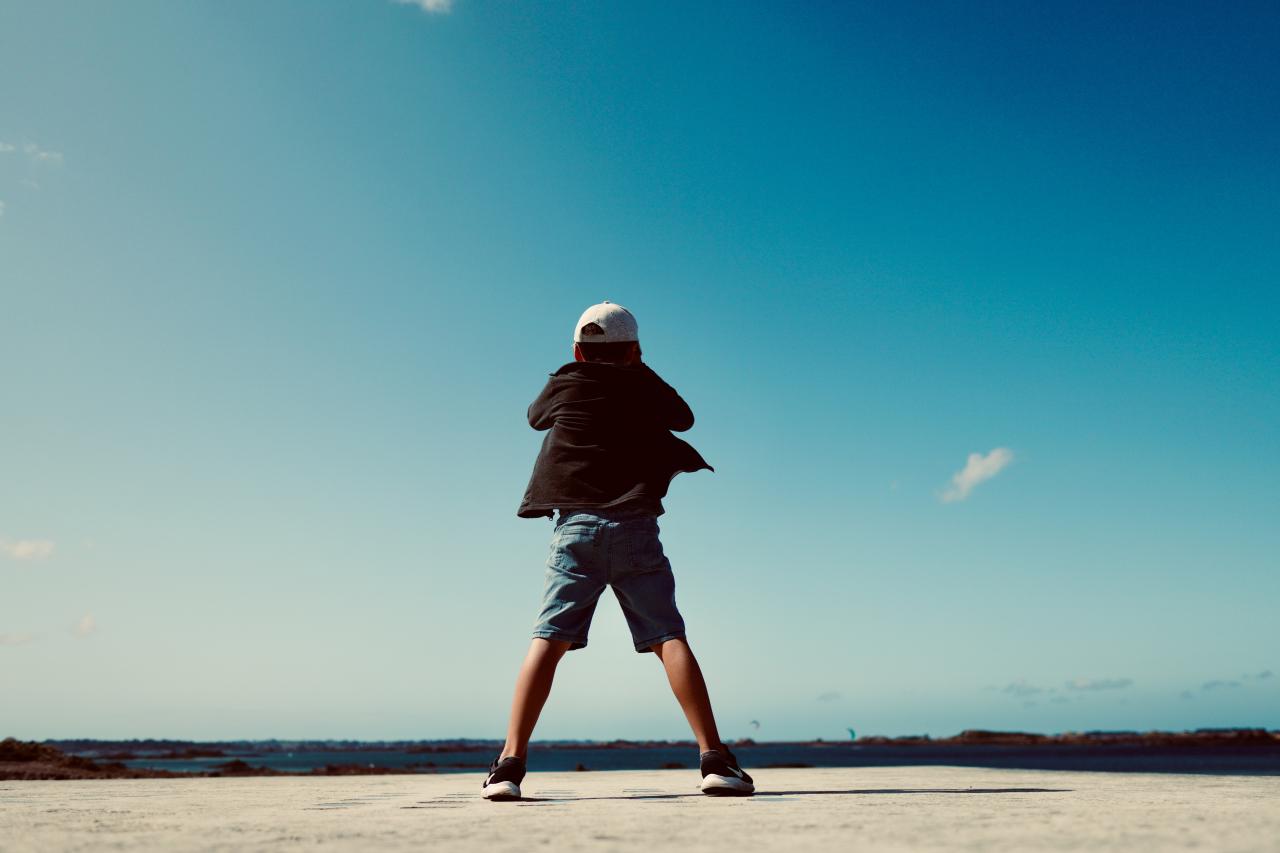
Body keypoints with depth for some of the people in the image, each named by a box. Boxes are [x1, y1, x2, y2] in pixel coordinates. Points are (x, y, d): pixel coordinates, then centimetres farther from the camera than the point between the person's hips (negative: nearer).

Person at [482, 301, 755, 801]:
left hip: (574, 526, 0)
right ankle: (714, 759, -6)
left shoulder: (562, 385, 11)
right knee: (669, 637, -2)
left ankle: (510, 763, -8)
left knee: (548, 639, -1)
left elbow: (535, 416, 32)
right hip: (635, 526, 0)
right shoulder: (646, 384, 11)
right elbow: (684, 417, 30)